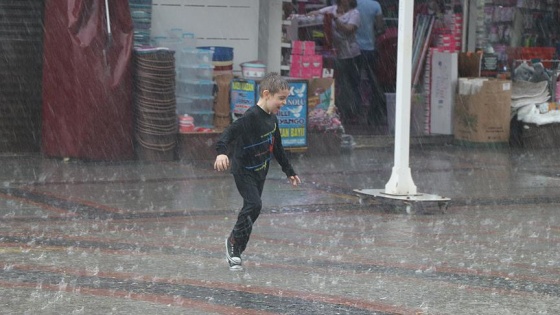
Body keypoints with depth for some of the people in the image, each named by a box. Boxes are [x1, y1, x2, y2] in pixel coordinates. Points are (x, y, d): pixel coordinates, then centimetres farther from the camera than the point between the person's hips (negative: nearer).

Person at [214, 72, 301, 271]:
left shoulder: (272, 118, 8)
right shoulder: (251, 116, -20)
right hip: (243, 171, -8)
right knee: (254, 205, -20)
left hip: (260, 172, 8)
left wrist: (289, 171, 28)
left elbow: (277, 148, 21)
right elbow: (231, 132, -34)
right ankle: (234, 242, -3)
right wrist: (222, 151, -52)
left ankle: (235, 251, 17)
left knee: (252, 207, 8)